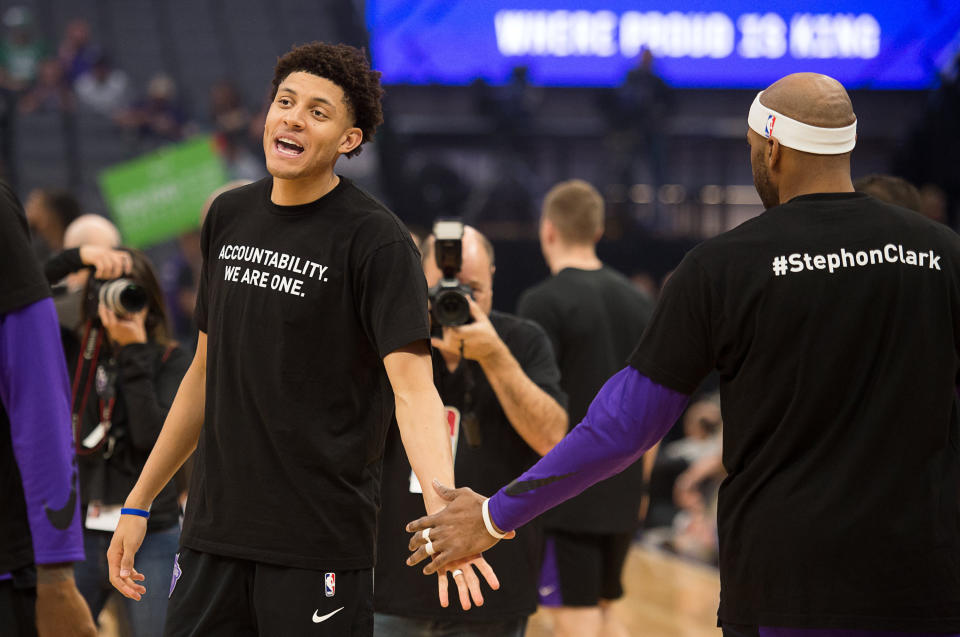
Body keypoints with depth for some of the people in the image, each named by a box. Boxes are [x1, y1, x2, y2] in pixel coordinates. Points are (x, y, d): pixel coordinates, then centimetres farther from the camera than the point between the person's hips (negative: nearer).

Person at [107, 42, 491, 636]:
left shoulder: (375, 240, -10)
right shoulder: (229, 216, 9)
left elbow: (412, 386, -20)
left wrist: (442, 512, -37)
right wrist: (139, 502, 17)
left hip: (320, 543, -6)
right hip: (213, 531, 6)